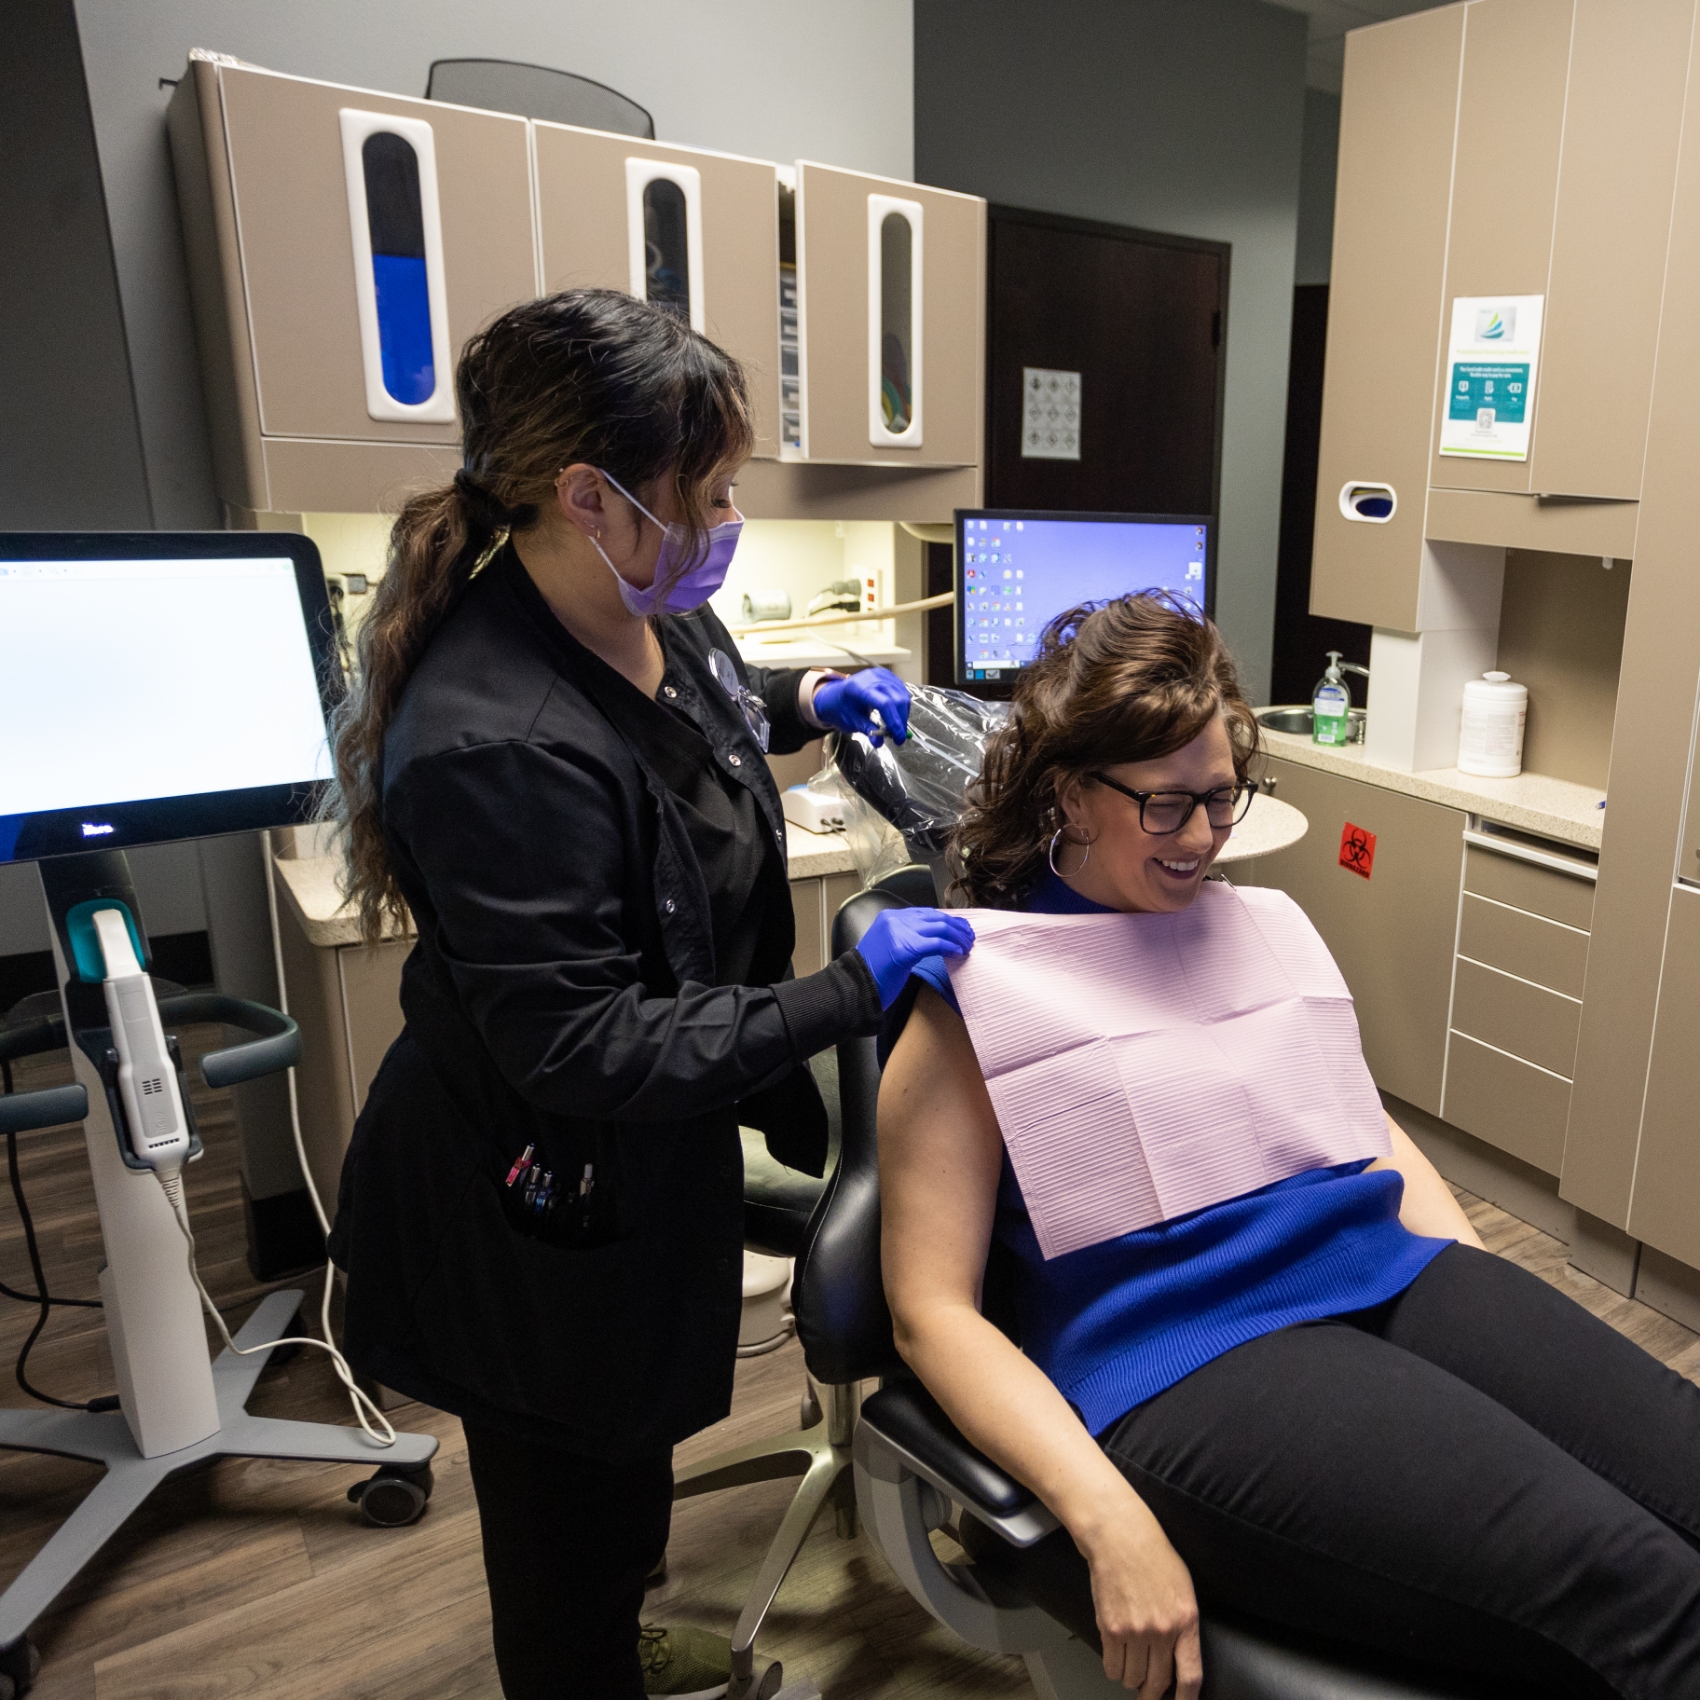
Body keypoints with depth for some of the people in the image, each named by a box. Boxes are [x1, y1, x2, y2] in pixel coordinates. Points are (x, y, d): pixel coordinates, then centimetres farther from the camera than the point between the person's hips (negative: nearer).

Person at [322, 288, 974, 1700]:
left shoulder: (648, 612, -6)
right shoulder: (494, 746, -35)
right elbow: (582, 1049, -30)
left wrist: (798, 704, 3)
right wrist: (852, 990, -28)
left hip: (646, 1162, 9)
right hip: (541, 1222, -9)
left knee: (632, 1450, 32)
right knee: (567, 1508, 19)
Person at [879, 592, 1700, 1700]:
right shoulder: (978, 997, -4)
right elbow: (932, 1308, -7)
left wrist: (1493, 1302, 7)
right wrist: (1110, 1525, -17)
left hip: (1389, 1274, 7)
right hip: (1185, 1359, -7)